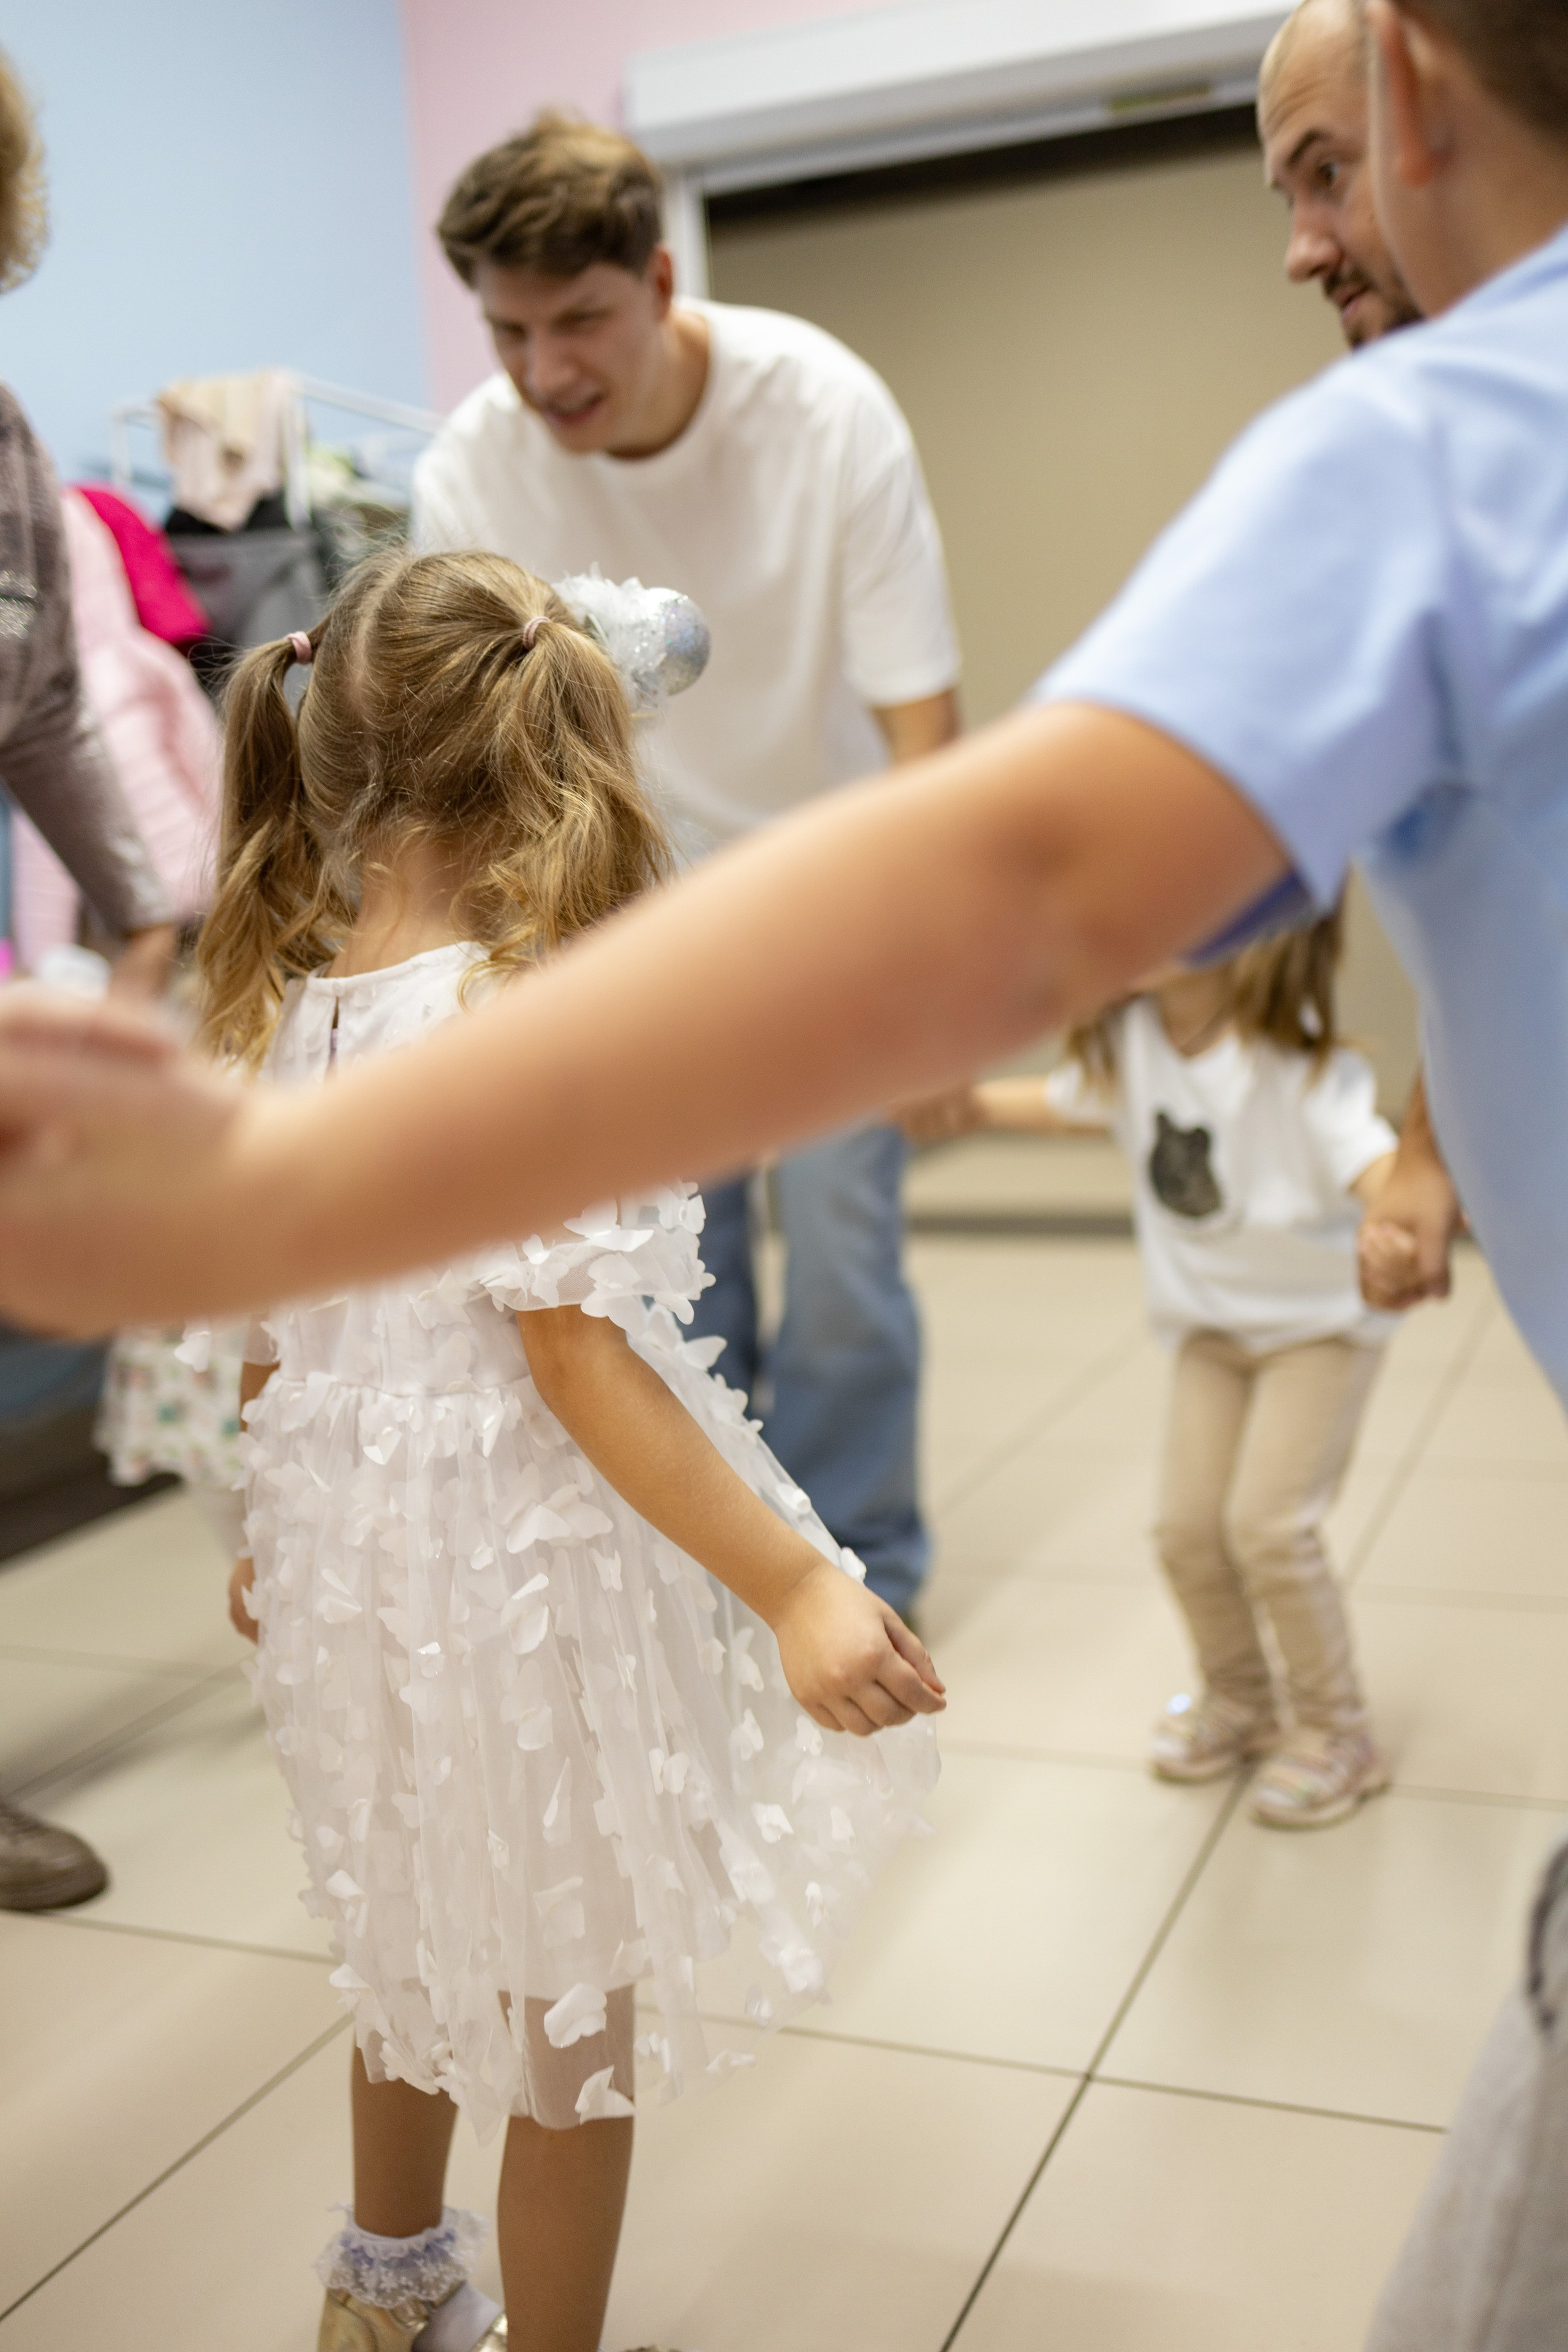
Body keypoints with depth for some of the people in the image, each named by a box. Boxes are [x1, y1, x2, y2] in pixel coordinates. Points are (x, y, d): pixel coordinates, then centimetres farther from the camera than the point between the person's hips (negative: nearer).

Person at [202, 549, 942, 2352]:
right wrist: (794, 1586, -24)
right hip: (527, 1569, -8)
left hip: (356, 1558, 8)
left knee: (423, 1939, 30)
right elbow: (576, 1357, -26)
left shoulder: (285, 1018, -1)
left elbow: (272, 1326, 8)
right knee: (569, 2001, 13)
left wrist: (274, 1530, 23)